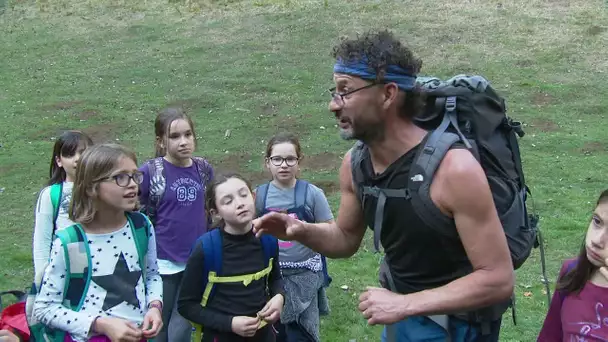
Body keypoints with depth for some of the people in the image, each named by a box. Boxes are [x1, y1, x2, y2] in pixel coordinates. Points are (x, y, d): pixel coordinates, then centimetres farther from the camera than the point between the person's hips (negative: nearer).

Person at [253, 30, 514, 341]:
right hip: (403, 315, 6)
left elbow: (498, 279, -26)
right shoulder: (355, 162, -8)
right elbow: (346, 238, 9)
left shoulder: (454, 168, -28)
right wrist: (301, 231, -11)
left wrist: (404, 304, -28)